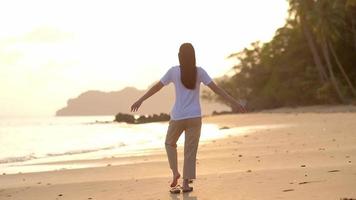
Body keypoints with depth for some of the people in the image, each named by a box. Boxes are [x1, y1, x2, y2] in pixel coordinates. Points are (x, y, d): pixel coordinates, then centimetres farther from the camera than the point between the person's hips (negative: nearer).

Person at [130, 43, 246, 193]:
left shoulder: (174, 71, -3)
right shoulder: (199, 71, -1)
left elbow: (157, 87, 1)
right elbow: (216, 88, -5)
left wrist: (140, 101, 8)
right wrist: (233, 102, -3)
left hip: (177, 117, -1)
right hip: (195, 117, 1)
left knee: (170, 143, 23)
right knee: (190, 151, 6)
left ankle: (175, 172, 7)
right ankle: (186, 183, 1)